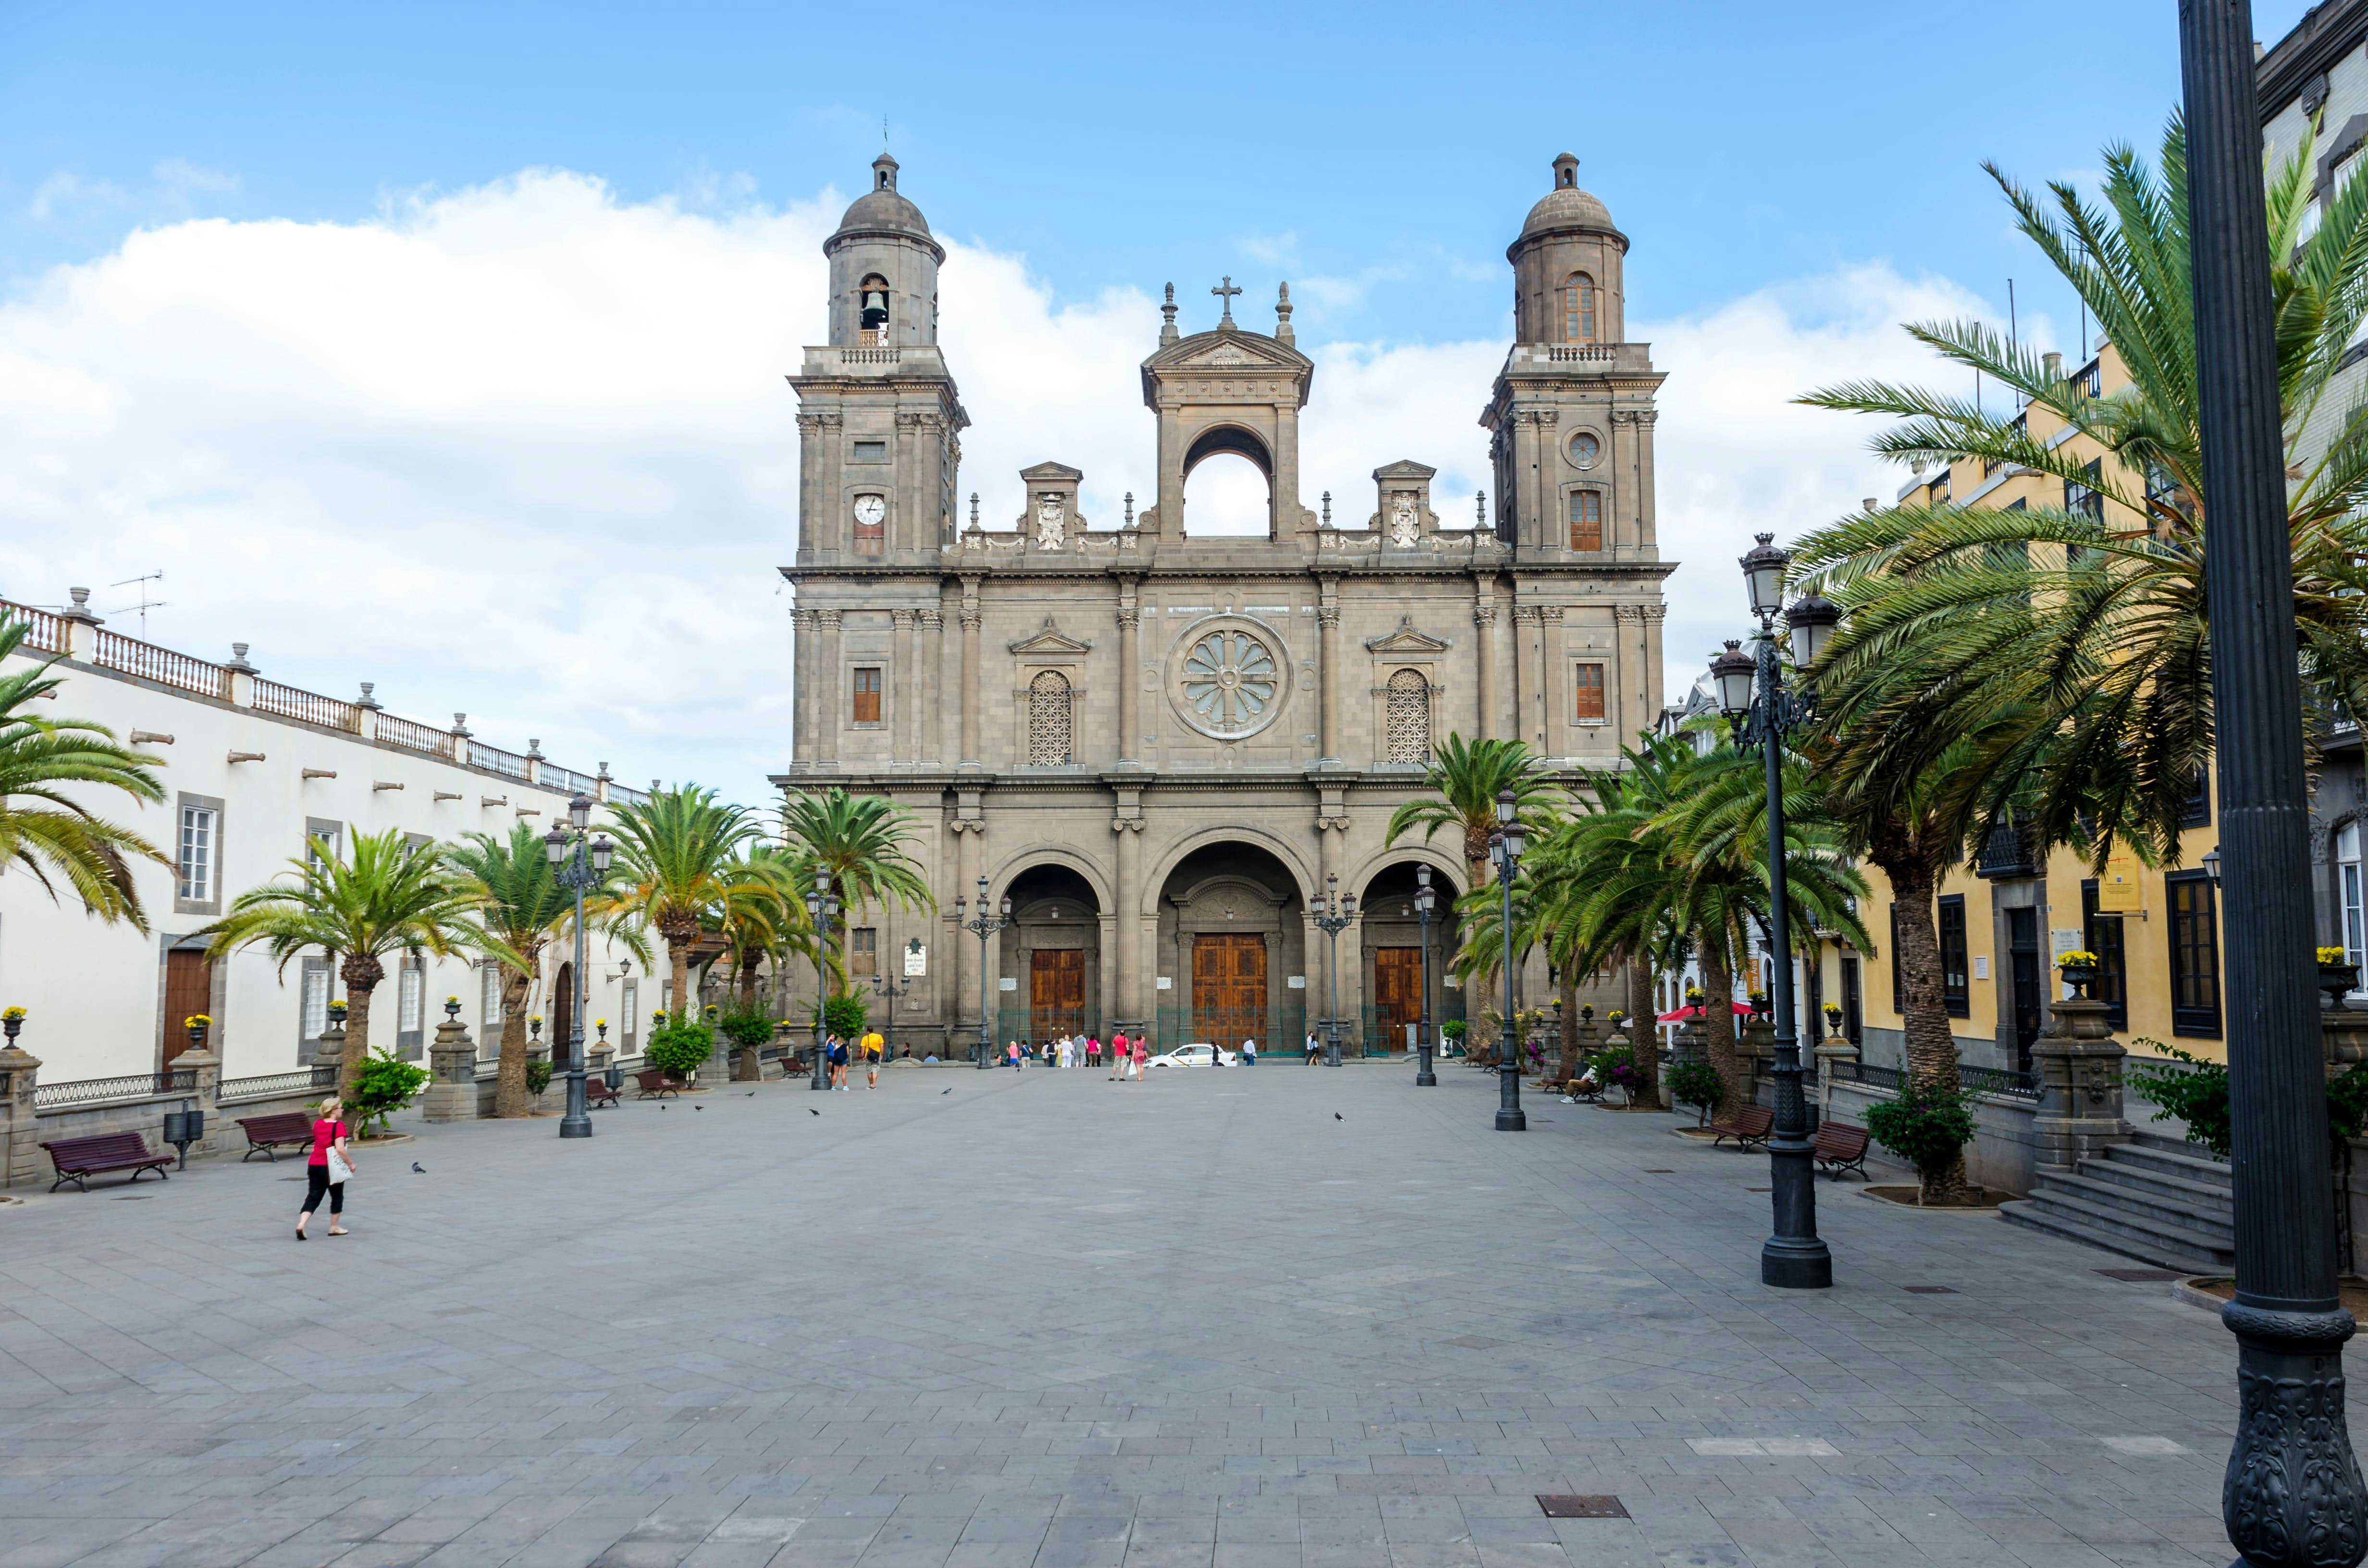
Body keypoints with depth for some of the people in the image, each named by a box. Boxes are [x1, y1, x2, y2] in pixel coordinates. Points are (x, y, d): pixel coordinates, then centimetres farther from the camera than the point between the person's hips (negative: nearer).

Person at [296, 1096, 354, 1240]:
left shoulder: (317, 1124, 6)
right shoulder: (338, 1126, -16)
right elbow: (340, 1149, -23)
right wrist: (350, 1164, -12)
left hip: (314, 1165, 6)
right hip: (331, 1167, -6)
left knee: (313, 1197, 8)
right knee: (337, 1197, 12)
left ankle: (301, 1225, -10)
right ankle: (334, 1228, 20)